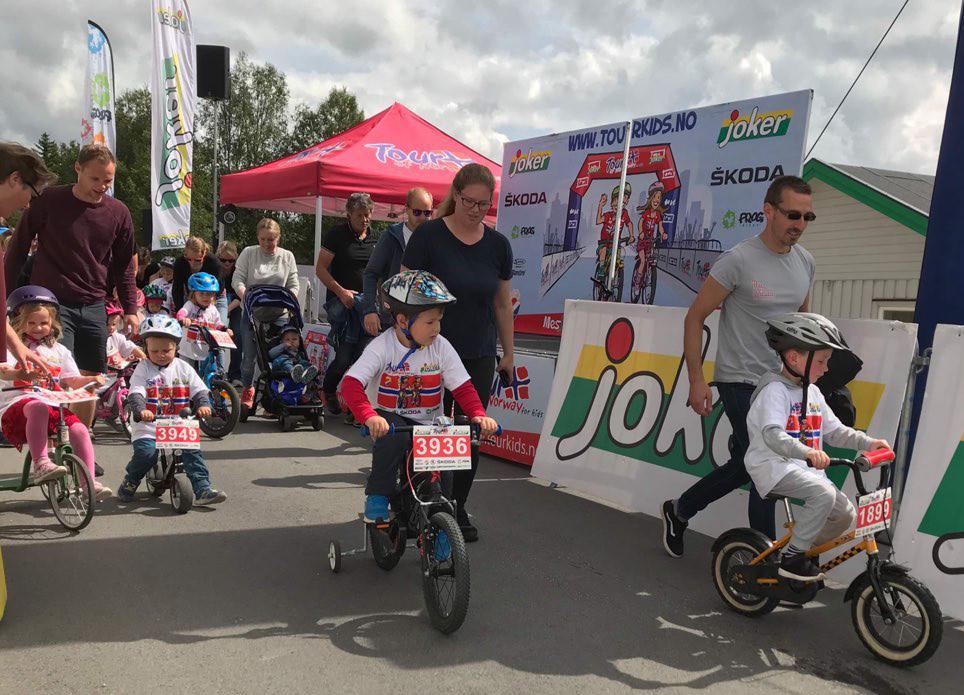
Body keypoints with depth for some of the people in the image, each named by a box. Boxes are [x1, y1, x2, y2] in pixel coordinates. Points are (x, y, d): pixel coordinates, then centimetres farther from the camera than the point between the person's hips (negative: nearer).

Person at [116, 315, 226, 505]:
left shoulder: (183, 368, 9)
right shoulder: (143, 369, 2)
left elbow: (199, 390, 4)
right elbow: (135, 394, -11)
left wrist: (203, 405, -18)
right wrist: (141, 410, -32)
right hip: (148, 427, -2)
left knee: (192, 451, -17)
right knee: (146, 452, -23)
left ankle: (203, 490, -13)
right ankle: (128, 485, 7)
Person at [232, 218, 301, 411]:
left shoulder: (287, 257, 9)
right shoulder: (248, 253, 5)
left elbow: (294, 285, 7)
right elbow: (238, 280, -2)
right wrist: (246, 296, -21)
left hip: (278, 315, 1)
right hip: (253, 312, 0)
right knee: (250, 356, 0)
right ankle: (247, 390, 23)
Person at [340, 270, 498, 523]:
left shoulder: (441, 347, -7)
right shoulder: (382, 346, -14)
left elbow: (463, 388, -6)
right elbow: (351, 384, -24)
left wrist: (479, 415, -26)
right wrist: (370, 417, -42)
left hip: (428, 424, 2)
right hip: (391, 418, -2)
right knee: (394, 436, -36)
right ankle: (377, 495, -15)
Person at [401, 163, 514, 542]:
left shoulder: (497, 244, 4)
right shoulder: (429, 235, -8)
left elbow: (502, 303, 12)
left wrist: (509, 353, 13)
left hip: (479, 358, 4)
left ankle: (457, 510, 24)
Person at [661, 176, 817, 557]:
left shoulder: (805, 261, 6)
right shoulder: (738, 260, -15)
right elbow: (695, 317, -11)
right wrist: (697, 380, -14)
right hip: (741, 381, -7)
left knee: (744, 466, 15)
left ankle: (678, 511, 35)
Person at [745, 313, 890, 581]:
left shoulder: (813, 392, 14)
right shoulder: (775, 391, -15)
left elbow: (835, 430, 16)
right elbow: (772, 434, -30)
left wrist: (867, 443, 1)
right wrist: (807, 452, -46)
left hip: (806, 468, 9)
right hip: (773, 465, -9)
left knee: (845, 513, -2)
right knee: (824, 494, -29)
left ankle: (802, 551, 18)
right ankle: (792, 558, -16)